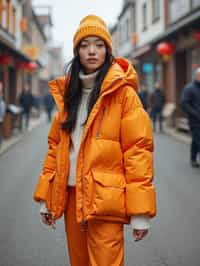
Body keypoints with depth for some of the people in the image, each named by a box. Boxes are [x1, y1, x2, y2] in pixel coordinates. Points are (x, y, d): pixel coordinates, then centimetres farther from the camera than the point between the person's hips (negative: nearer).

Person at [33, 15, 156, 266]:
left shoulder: (123, 93, -6)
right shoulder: (68, 92, 11)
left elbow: (138, 148, -11)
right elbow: (56, 145, 13)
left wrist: (140, 211, -16)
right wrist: (46, 198, 10)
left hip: (105, 200, -5)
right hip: (71, 196, 5)